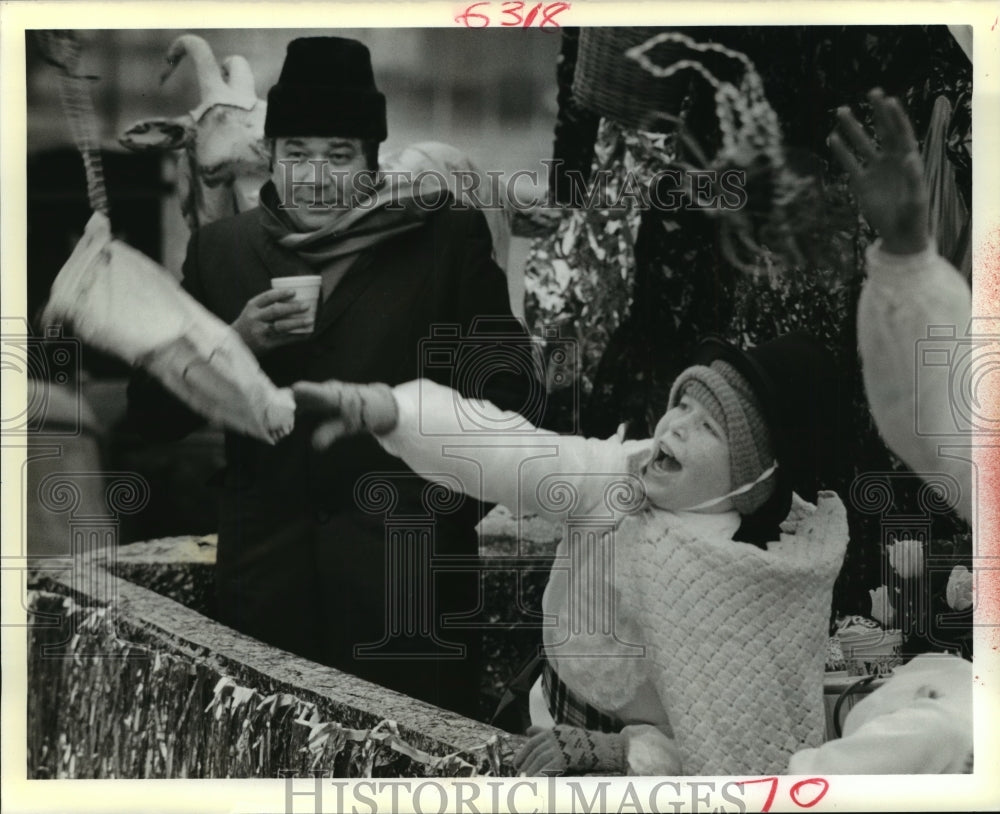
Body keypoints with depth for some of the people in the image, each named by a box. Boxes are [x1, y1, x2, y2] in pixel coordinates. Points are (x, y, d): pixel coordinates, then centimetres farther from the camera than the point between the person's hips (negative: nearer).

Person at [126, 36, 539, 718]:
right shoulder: (222, 250, 9)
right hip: (266, 578, 2)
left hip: (409, 572, -2)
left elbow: (502, 389, 3)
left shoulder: (447, 240, 2)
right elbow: (154, 416, 9)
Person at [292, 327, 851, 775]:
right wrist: (382, 408, -42)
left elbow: (743, 744, -17)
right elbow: (507, 452, -27)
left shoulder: (775, 584, -21)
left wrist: (600, 750, -22)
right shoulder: (624, 475, -12)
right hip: (562, 727, 5)